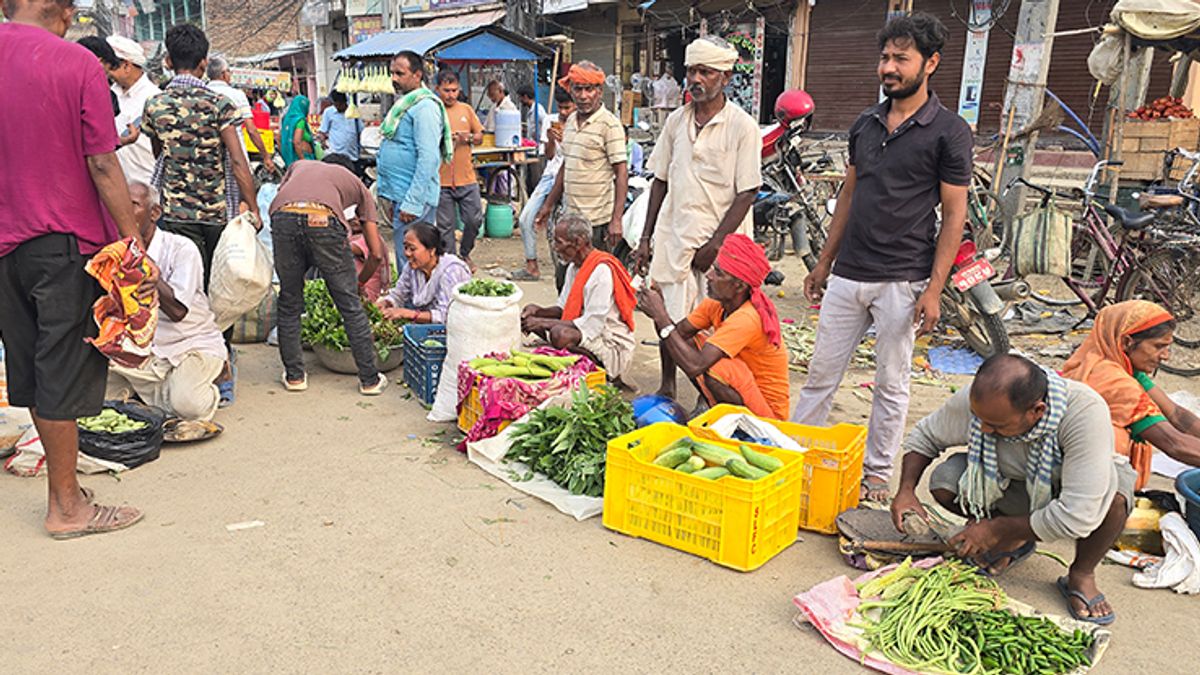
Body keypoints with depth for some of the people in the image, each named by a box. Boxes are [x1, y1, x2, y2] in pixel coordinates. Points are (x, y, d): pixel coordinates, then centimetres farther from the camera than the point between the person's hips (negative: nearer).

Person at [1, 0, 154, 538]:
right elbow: (103, 166, -14)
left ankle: (61, 475, 29)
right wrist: (136, 247, -9)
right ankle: (66, 505, 12)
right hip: (65, 242, -5)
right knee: (64, 373, 2)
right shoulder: (78, 64, -11)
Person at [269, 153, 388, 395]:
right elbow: (376, 253, 30)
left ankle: (294, 375, 28)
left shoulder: (299, 165, 41)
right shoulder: (358, 185, 33)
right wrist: (359, 283, 47)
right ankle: (370, 380, 19)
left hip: (283, 218, 2)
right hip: (324, 220, -2)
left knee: (289, 302, 20)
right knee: (350, 305, 12)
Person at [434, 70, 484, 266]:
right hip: (441, 180, -3)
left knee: (475, 220, 5)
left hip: (467, 177, 3)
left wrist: (469, 138, -5)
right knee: (445, 226, 3)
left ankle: (465, 254, 28)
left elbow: (480, 137, 16)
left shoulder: (466, 109, 11)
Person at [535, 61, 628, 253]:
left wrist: (616, 219, -21)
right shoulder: (570, 121, 13)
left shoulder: (609, 124, -10)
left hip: (597, 220, -7)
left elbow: (622, 174, -14)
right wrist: (549, 205, 21)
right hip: (570, 217, 7)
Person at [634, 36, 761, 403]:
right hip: (674, 235, 5)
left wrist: (715, 244, -15)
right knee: (667, 317, 10)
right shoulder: (676, 121, 9)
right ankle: (667, 387, 29)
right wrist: (646, 237, 11)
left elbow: (747, 193, -9)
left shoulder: (741, 126, -7)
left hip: (719, 239, -4)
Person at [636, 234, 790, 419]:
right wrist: (658, 312, -24)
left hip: (767, 409, -8)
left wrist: (662, 316, -32)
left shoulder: (747, 319, -30)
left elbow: (694, 367, -36)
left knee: (713, 368, -33)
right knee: (685, 341, -3)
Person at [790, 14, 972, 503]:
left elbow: (954, 215, -7)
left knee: (891, 384, 7)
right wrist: (824, 261, 14)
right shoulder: (865, 123, 11)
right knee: (821, 373, 9)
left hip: (902, 281, -5)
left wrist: (933, 288, -13)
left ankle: (876, 476, 21)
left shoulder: (949, 132, -6)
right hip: (847, 275, 5)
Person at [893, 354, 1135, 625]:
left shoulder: (1085, 412, -39)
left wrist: (997, 529, -30)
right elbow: (924, 436, -5)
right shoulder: (976, 400, -26)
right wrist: (906, 490, -20)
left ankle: (1082, 575, -7)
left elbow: (1079, 515, -40)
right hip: (1014, 485, 3)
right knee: (945, 482, -23)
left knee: (1114, 494, -36)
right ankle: (1014, 540, 5)